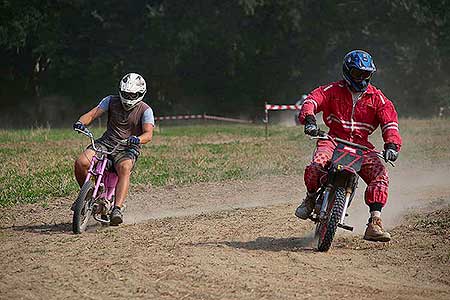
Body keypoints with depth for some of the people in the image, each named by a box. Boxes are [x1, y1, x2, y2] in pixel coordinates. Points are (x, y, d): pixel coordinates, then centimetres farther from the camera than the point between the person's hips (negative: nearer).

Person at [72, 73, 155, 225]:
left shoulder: (145, 110, -2)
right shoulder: (111, 101, 6)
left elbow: (148, 134, -16)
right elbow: (92, 114, -2)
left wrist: (137, 139, -39)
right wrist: (81, 122, -25)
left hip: (128, 148, -3)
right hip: (106, 143, 3)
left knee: (125, 168, -38)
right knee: (81, 163, -23)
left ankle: (117, 209, -46)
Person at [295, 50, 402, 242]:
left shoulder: (376, 98, 7)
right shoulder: (334, 90, 3)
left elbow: (389, 121, 1)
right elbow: (313, 99, -8)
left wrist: (392, 145, -18)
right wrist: (309, 119, -30)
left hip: (361, 144, 2)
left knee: (380, 175, -22)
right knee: (317, 165, -31)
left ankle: (375, 222, -20)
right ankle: (311, 197, 1)